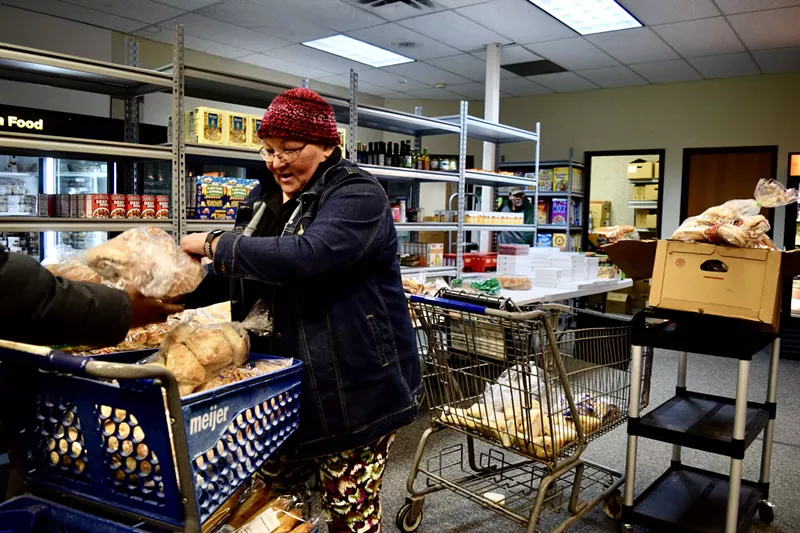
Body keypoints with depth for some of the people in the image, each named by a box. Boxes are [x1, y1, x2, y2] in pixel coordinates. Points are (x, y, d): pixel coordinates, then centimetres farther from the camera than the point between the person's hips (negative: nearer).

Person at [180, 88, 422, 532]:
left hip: (355, 383, -7)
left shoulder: (356, 195, -13)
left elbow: (307, 256, -32)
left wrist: (216, 245, -22)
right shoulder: (264, 200, 12)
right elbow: (241, 281, 20)